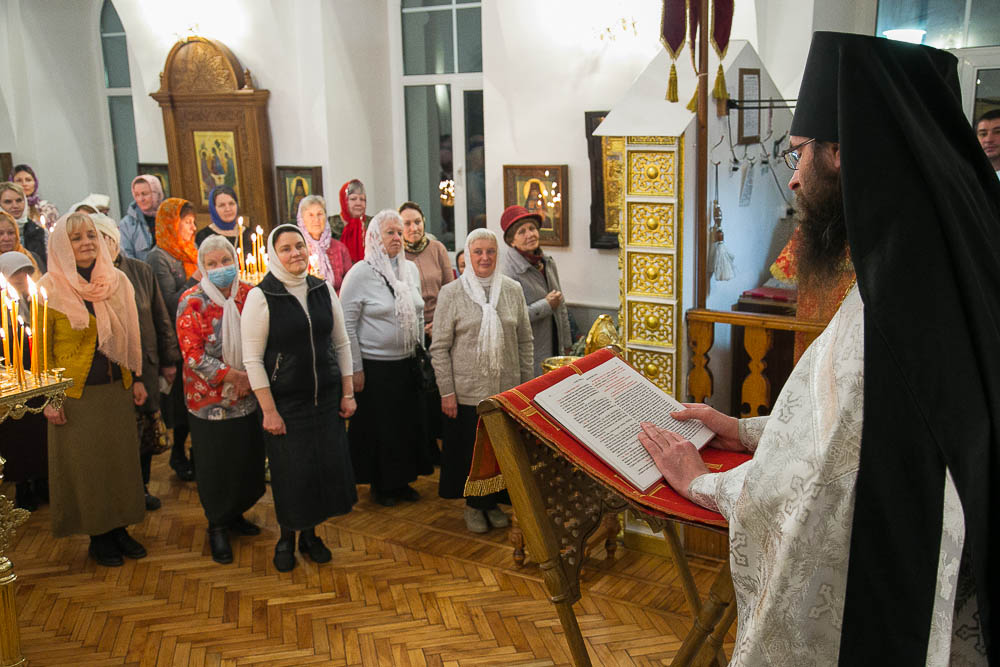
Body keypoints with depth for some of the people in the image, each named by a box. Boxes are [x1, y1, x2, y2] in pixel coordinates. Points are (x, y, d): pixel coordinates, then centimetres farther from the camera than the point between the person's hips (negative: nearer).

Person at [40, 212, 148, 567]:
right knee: (84, 463, 5)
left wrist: (136, 378, 10)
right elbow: (40, 347, -7)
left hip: (117, 389, 4)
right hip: (75, 394, -4)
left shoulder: (118, 281, 4)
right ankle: (97, 536, 19)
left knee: (121, 458, 9)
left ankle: (119, 528, 24)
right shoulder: (49, 288, -8)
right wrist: (48, 397, -10)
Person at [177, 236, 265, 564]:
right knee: (215, 463, 6)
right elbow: (192, 355, -14)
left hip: (248, 398, 4)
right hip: (209, 399, -3)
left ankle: (235, 513, 35)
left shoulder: (249, 295, 1)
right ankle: (217, 526, 26)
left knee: (249, 459, 11)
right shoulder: (191, 302, -10)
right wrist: (233, 375, -21)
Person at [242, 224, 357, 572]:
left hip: (326, 397, 4)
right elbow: (253, 359, -10)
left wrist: (347, 393, 5)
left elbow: (342, 344, 8)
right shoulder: (261, 296, -11)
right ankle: (287, 538, 29)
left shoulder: (324, 290, 2)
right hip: (285, 401, -4)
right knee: (290, 472, 5)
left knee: (327, 466, 8)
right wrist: (269, 410, -13)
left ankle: (310, 534, 30)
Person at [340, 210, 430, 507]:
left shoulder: (411, 269, 6)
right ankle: (380, 484, 23)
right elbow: (347, 323, -12)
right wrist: (355, 368, -12)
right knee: (378, 426, 5)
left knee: (408, 421, 12)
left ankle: (402, 479, 29)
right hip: (375, 367, -5)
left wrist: (419, 352, 15)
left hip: (407, 363, 6)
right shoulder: (361, 273, -12)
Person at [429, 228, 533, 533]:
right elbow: (440, 347, -4)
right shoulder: (451, 293, -5)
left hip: (506, 389, 3)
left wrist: (527, 383, 7)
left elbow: (525, 341, 9)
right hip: (467, 391, -2)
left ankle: (494, 502, 31)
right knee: (471, 448, 8)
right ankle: (474, 505, 29)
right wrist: (446, 391, -7)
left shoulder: (513, 290, 3)